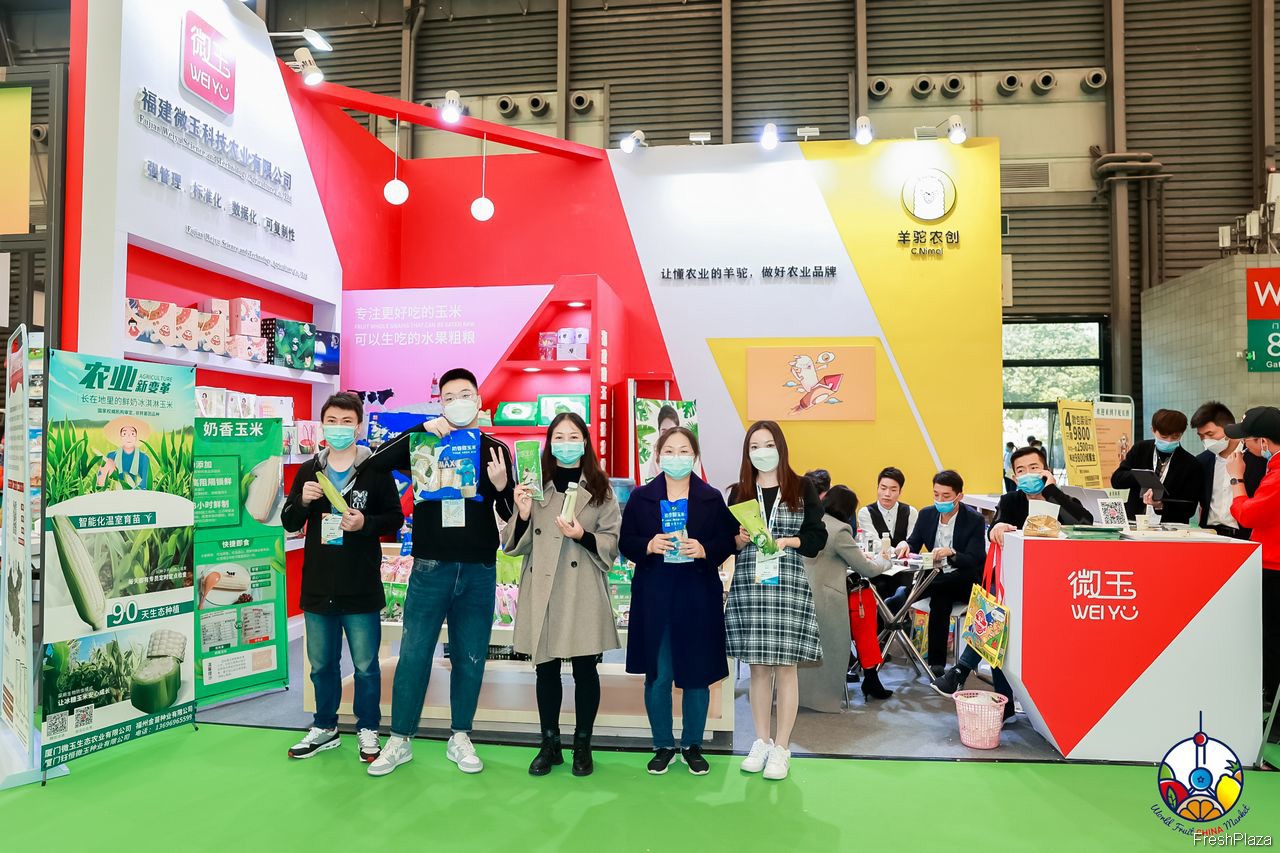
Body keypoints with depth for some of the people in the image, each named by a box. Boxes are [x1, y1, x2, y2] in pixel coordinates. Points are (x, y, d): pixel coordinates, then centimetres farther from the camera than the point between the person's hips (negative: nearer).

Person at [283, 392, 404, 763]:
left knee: (366, 666, 7)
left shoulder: (375, 470, -4)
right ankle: (324, 728, 33)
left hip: (362, 589, -3)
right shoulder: (308, 470, 6)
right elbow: (289, 523, 8)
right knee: (321, 664, 16)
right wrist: (303, 501, -12)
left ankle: (368, 731, 23)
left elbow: (395, 517, -1)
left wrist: (366, 523, -20)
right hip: (318, 587, 4)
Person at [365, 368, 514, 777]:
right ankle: (400, 740, 18)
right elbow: (377, 462, -12)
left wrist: (501, 486, -14)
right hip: (431, 567, -1)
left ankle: (460, 739, 24)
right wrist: (422, 429, -18)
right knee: (413, 655, 4)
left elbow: (510, 515, 7)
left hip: (479, 570, 1)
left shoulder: (495, 450, 6)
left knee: (470, 658, 9)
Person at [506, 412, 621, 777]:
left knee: (584, 668, 5)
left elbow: (612, 543, 1)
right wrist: (522, 514, -13)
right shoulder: (535, 486, 5)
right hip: (542, 592, 1)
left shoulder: (600, 489, 3)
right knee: (546, 669, 10)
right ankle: (549, 744, 25)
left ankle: (582, 745, 22)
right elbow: (517, 545, 5)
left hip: (583, 593, -1)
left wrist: (583, 535, -17)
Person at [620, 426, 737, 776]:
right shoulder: (641, 497, 4)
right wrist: (649, 545, -16)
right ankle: (663, 745, 23)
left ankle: (692, 745, 26)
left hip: (698, 597, 0)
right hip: (654, 596, 0)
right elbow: (625, 543, 4)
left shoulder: (712, 499, 4)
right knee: (657, 676, 5)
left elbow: (728, 542, 3)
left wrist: (704, 550, -16)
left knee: (697, 675, 7)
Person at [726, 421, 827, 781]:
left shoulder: (803, 489, 4)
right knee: (758, 667, 7)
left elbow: (817, 537, 2)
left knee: (785, 667, 0)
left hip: (788, 586, -2)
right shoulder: (739, 492, 10)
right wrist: (739, 539, -8)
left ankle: (781, 748, 11)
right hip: (748, 586, 2)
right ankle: (761, 742, 21)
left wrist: (787, 541, -13)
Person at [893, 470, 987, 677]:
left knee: (939, 592, -36)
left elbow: (975, 561, -14)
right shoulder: (926, 514, 6)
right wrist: (905, 545, -16)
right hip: (936, 576, 3)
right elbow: (914, 545, 9)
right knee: (941, 599, -31)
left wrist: (951, 553, -34)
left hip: (964, 581, -3)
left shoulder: (974, 520, -8)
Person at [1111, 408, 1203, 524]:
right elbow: (1116, 480, 1)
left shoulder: (1190, 464, -2)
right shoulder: (1140, 449, 6)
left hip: (1170, 528, -2)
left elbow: (1189, 508, -5)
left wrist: (1161, 505, -23)